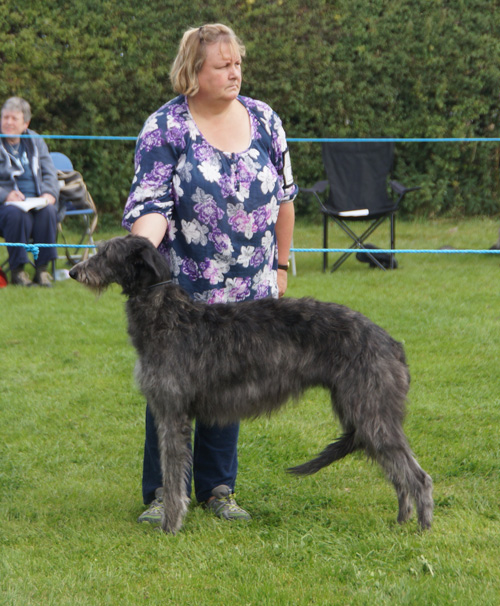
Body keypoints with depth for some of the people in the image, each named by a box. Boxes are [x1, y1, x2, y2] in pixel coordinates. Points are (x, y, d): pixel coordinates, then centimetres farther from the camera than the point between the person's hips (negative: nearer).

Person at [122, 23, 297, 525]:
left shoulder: (264, 120, 4)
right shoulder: (164, 129, -8)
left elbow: (283, 197, 13)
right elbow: (150, 205, -14)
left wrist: (281, 263, 14)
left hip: (249, 292, 4)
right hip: (182, 291, -3)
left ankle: (218, 488, 22)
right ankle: (163, 493, 11)